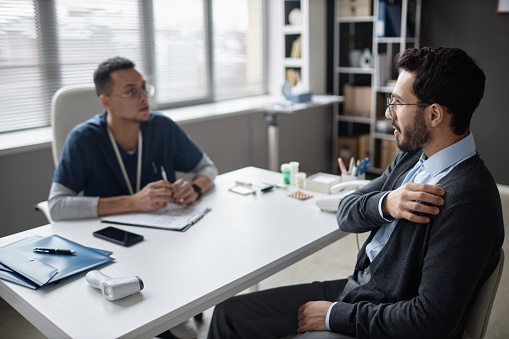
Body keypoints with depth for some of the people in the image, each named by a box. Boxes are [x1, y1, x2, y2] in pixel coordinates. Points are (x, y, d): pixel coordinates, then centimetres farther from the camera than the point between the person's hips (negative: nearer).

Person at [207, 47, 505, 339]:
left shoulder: (467, 200, -25)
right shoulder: (414, 156, 2)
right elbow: (346, 214, 4)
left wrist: (335, 315, -16)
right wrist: (384, 203, -19)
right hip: (357, 289, 8)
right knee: (230, 314, 4)